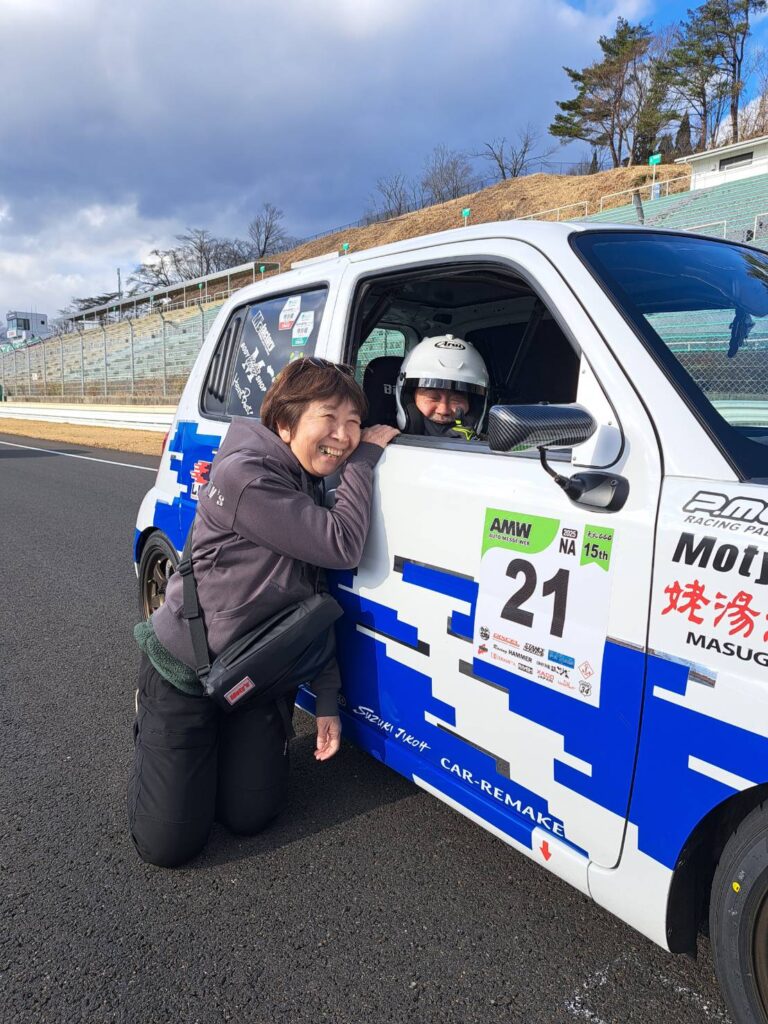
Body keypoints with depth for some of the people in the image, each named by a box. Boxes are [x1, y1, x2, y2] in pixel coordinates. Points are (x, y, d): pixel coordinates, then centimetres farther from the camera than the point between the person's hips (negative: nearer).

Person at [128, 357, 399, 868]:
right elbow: (341, 546, -33)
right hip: (183, 671, -6)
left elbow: (312, 600, 4)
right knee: (169, 844, 1)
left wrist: (327, 699, 2)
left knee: (251, 816, 7)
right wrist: (365, 458, -23)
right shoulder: (244, 475, -27)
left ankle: (226, 744, 36)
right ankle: (151, 732, 27)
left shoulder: (309, 489, 1)